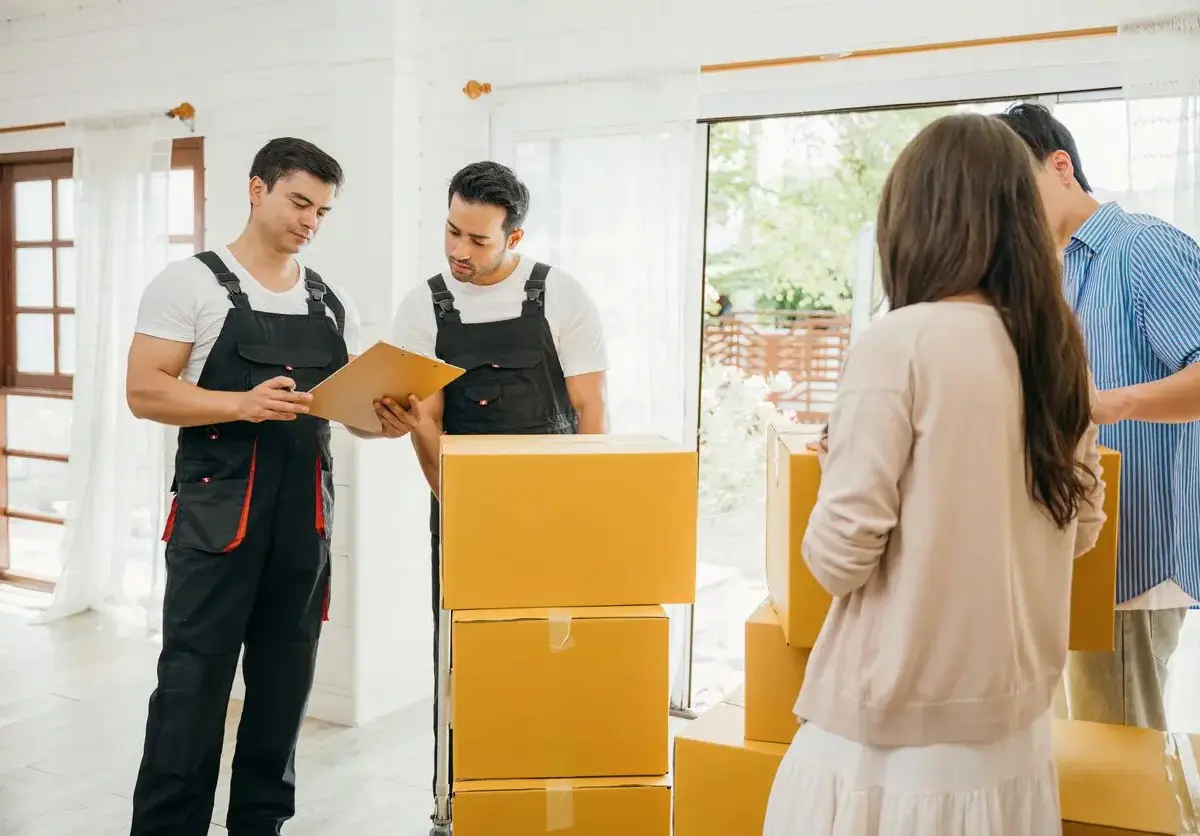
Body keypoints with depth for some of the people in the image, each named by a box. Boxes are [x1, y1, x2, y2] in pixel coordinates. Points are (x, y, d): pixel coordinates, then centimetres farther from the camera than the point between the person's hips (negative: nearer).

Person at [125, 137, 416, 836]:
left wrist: (386, 419, -9)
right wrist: (242, 404, -22)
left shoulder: (335, 304, 12)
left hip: (306, 513, 5)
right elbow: (145, 391, -8)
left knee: (285, 680, 12)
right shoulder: (191, 283, -2)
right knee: (193, 682, -2)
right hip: (218, 509, -5)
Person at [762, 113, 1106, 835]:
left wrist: (840, 454, 2)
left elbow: (841, 553, -17)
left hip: (898, 722, -6)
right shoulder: (1061, 350, 2)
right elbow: (1081, 527, 14)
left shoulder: (901, 341, -18)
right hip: (1013, 718, 6)